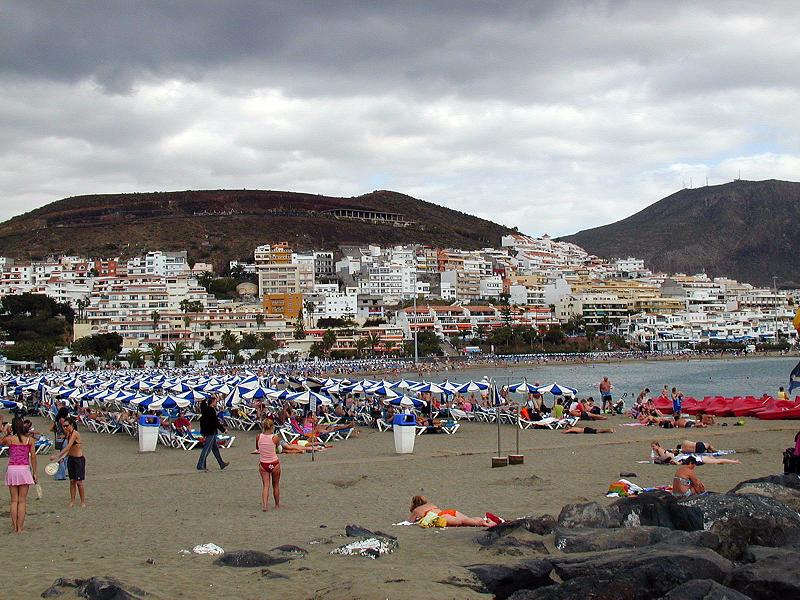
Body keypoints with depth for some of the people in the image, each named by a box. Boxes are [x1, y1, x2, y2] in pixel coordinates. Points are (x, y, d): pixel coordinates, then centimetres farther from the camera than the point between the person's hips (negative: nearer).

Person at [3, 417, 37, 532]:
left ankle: (14, 527, 9)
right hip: (24, 469, 0)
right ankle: (20, 527, 3)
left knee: (14, 500, 9)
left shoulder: (9, 439, -3)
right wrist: (34, 473, 7)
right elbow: (33, 457, 0)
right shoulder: (29, 440, 0)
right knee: (22, 501, 4)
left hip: (12, 470, 0)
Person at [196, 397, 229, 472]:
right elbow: (216, 422, -18)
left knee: (215, 448, 17)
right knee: (207, 449, -6)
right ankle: (200, 466, -3)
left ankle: (221, 464, 25)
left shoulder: (206, 409, 10)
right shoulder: (211, 410, -18)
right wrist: (223, 429, -9)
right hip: (211, 432, -10)